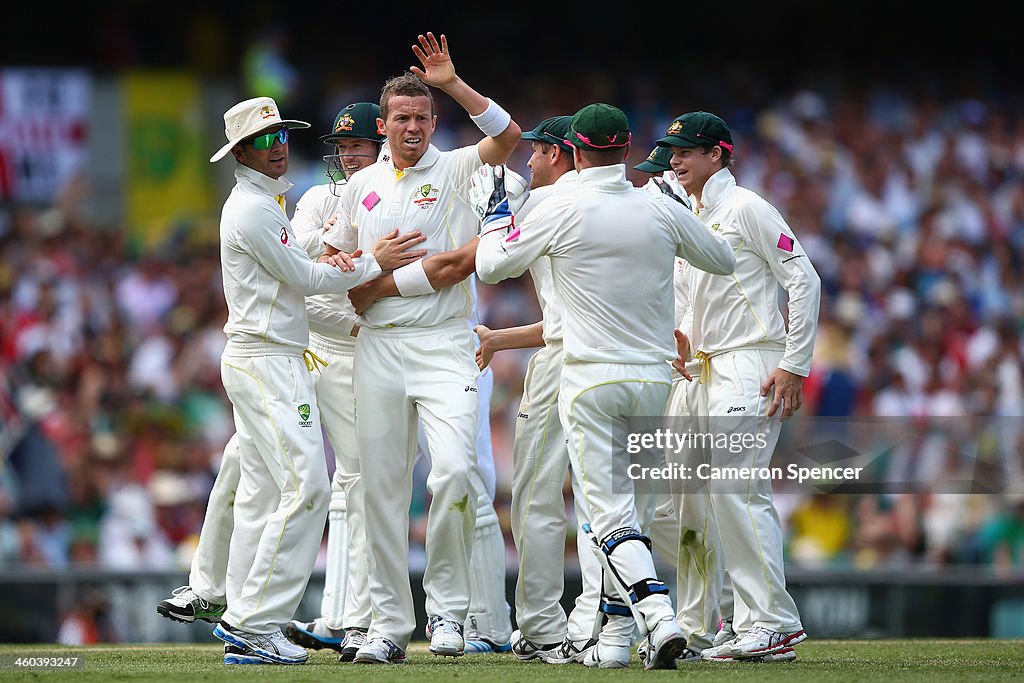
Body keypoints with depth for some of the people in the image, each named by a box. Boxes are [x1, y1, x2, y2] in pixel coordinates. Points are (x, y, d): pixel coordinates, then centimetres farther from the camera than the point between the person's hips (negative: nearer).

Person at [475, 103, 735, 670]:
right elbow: (724, 261, 14)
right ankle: (614, 636, 19)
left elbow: (492, 267, 4)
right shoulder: (661, 210, 0)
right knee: (626, 502, 17)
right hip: (654, 378, 4)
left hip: (591, 380, -4)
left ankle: (659, 616, -27)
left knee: (611, 511, -7)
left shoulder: (561, 212, -8)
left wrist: (495, 214, 21)